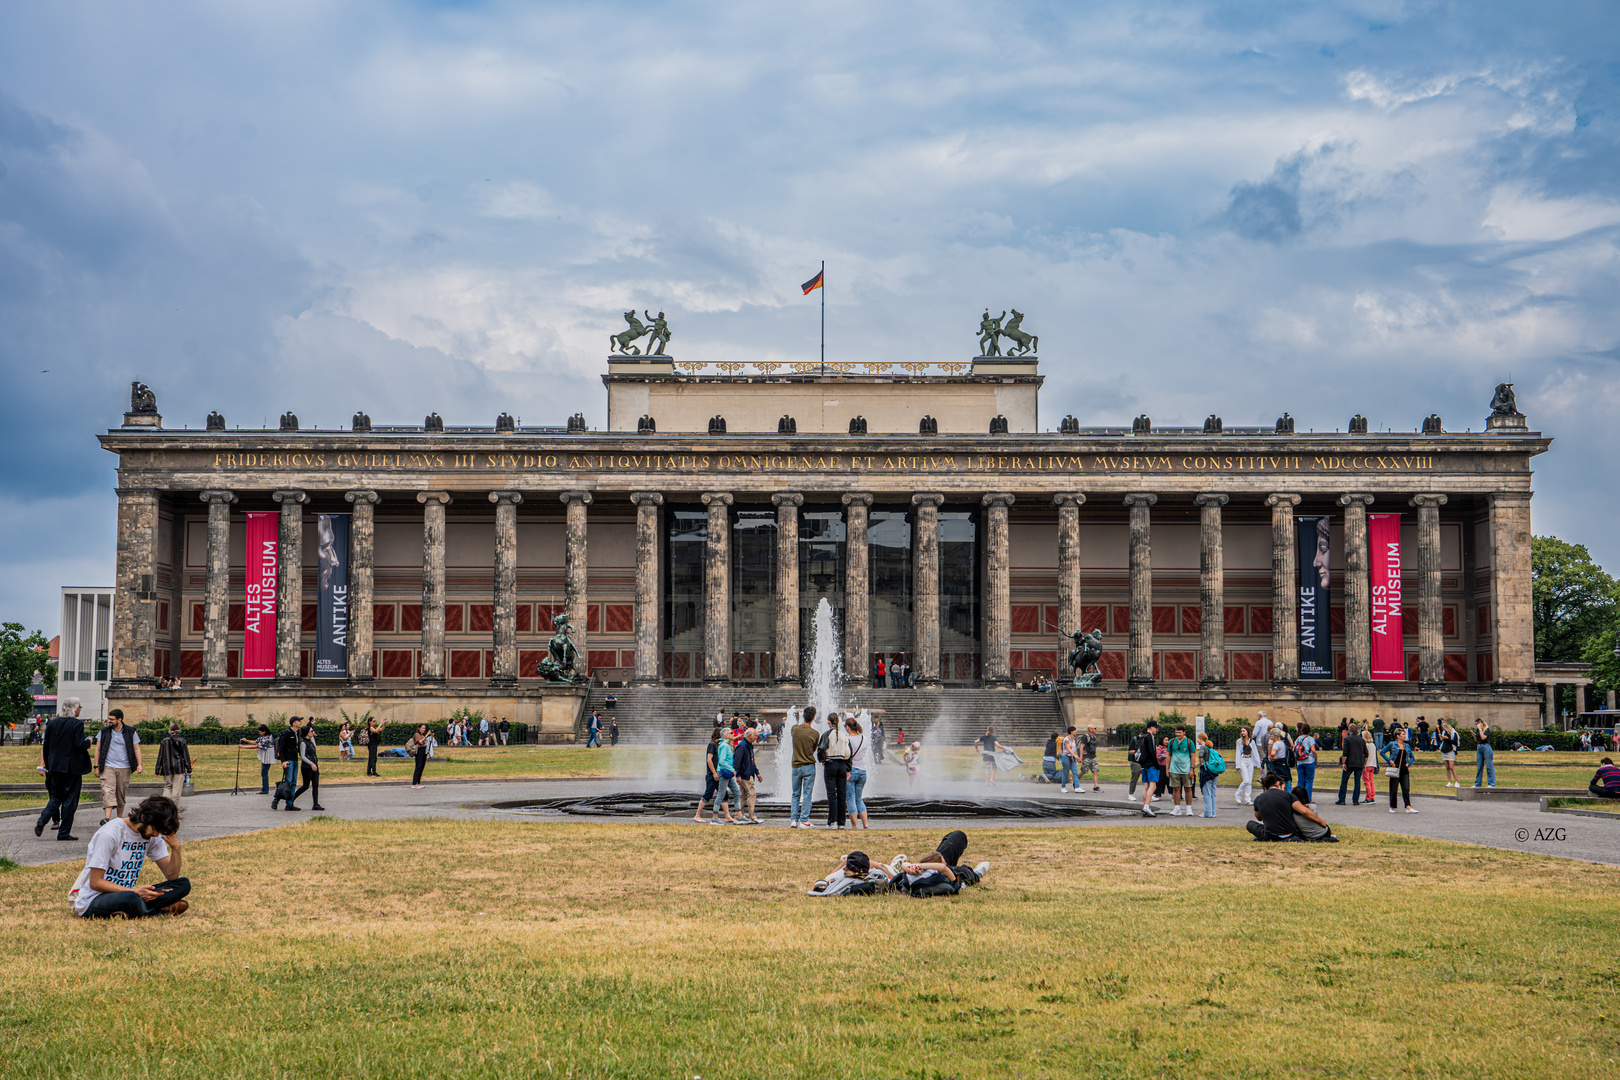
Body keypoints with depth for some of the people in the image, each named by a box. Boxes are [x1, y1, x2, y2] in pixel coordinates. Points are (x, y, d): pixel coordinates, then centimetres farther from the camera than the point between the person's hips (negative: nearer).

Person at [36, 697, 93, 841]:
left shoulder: (52, 723, 6)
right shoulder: (77, 724, -11)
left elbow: (46, 746, 8)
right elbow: (79, 745, -18)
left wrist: (47, 765, 17)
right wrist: (88, 741, 3)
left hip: (55, 766, 5)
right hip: (72, 767, -5)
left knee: (56, 797, 16)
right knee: (70, 799, 2)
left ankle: (43, 819, -9)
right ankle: (64, 832, 3)